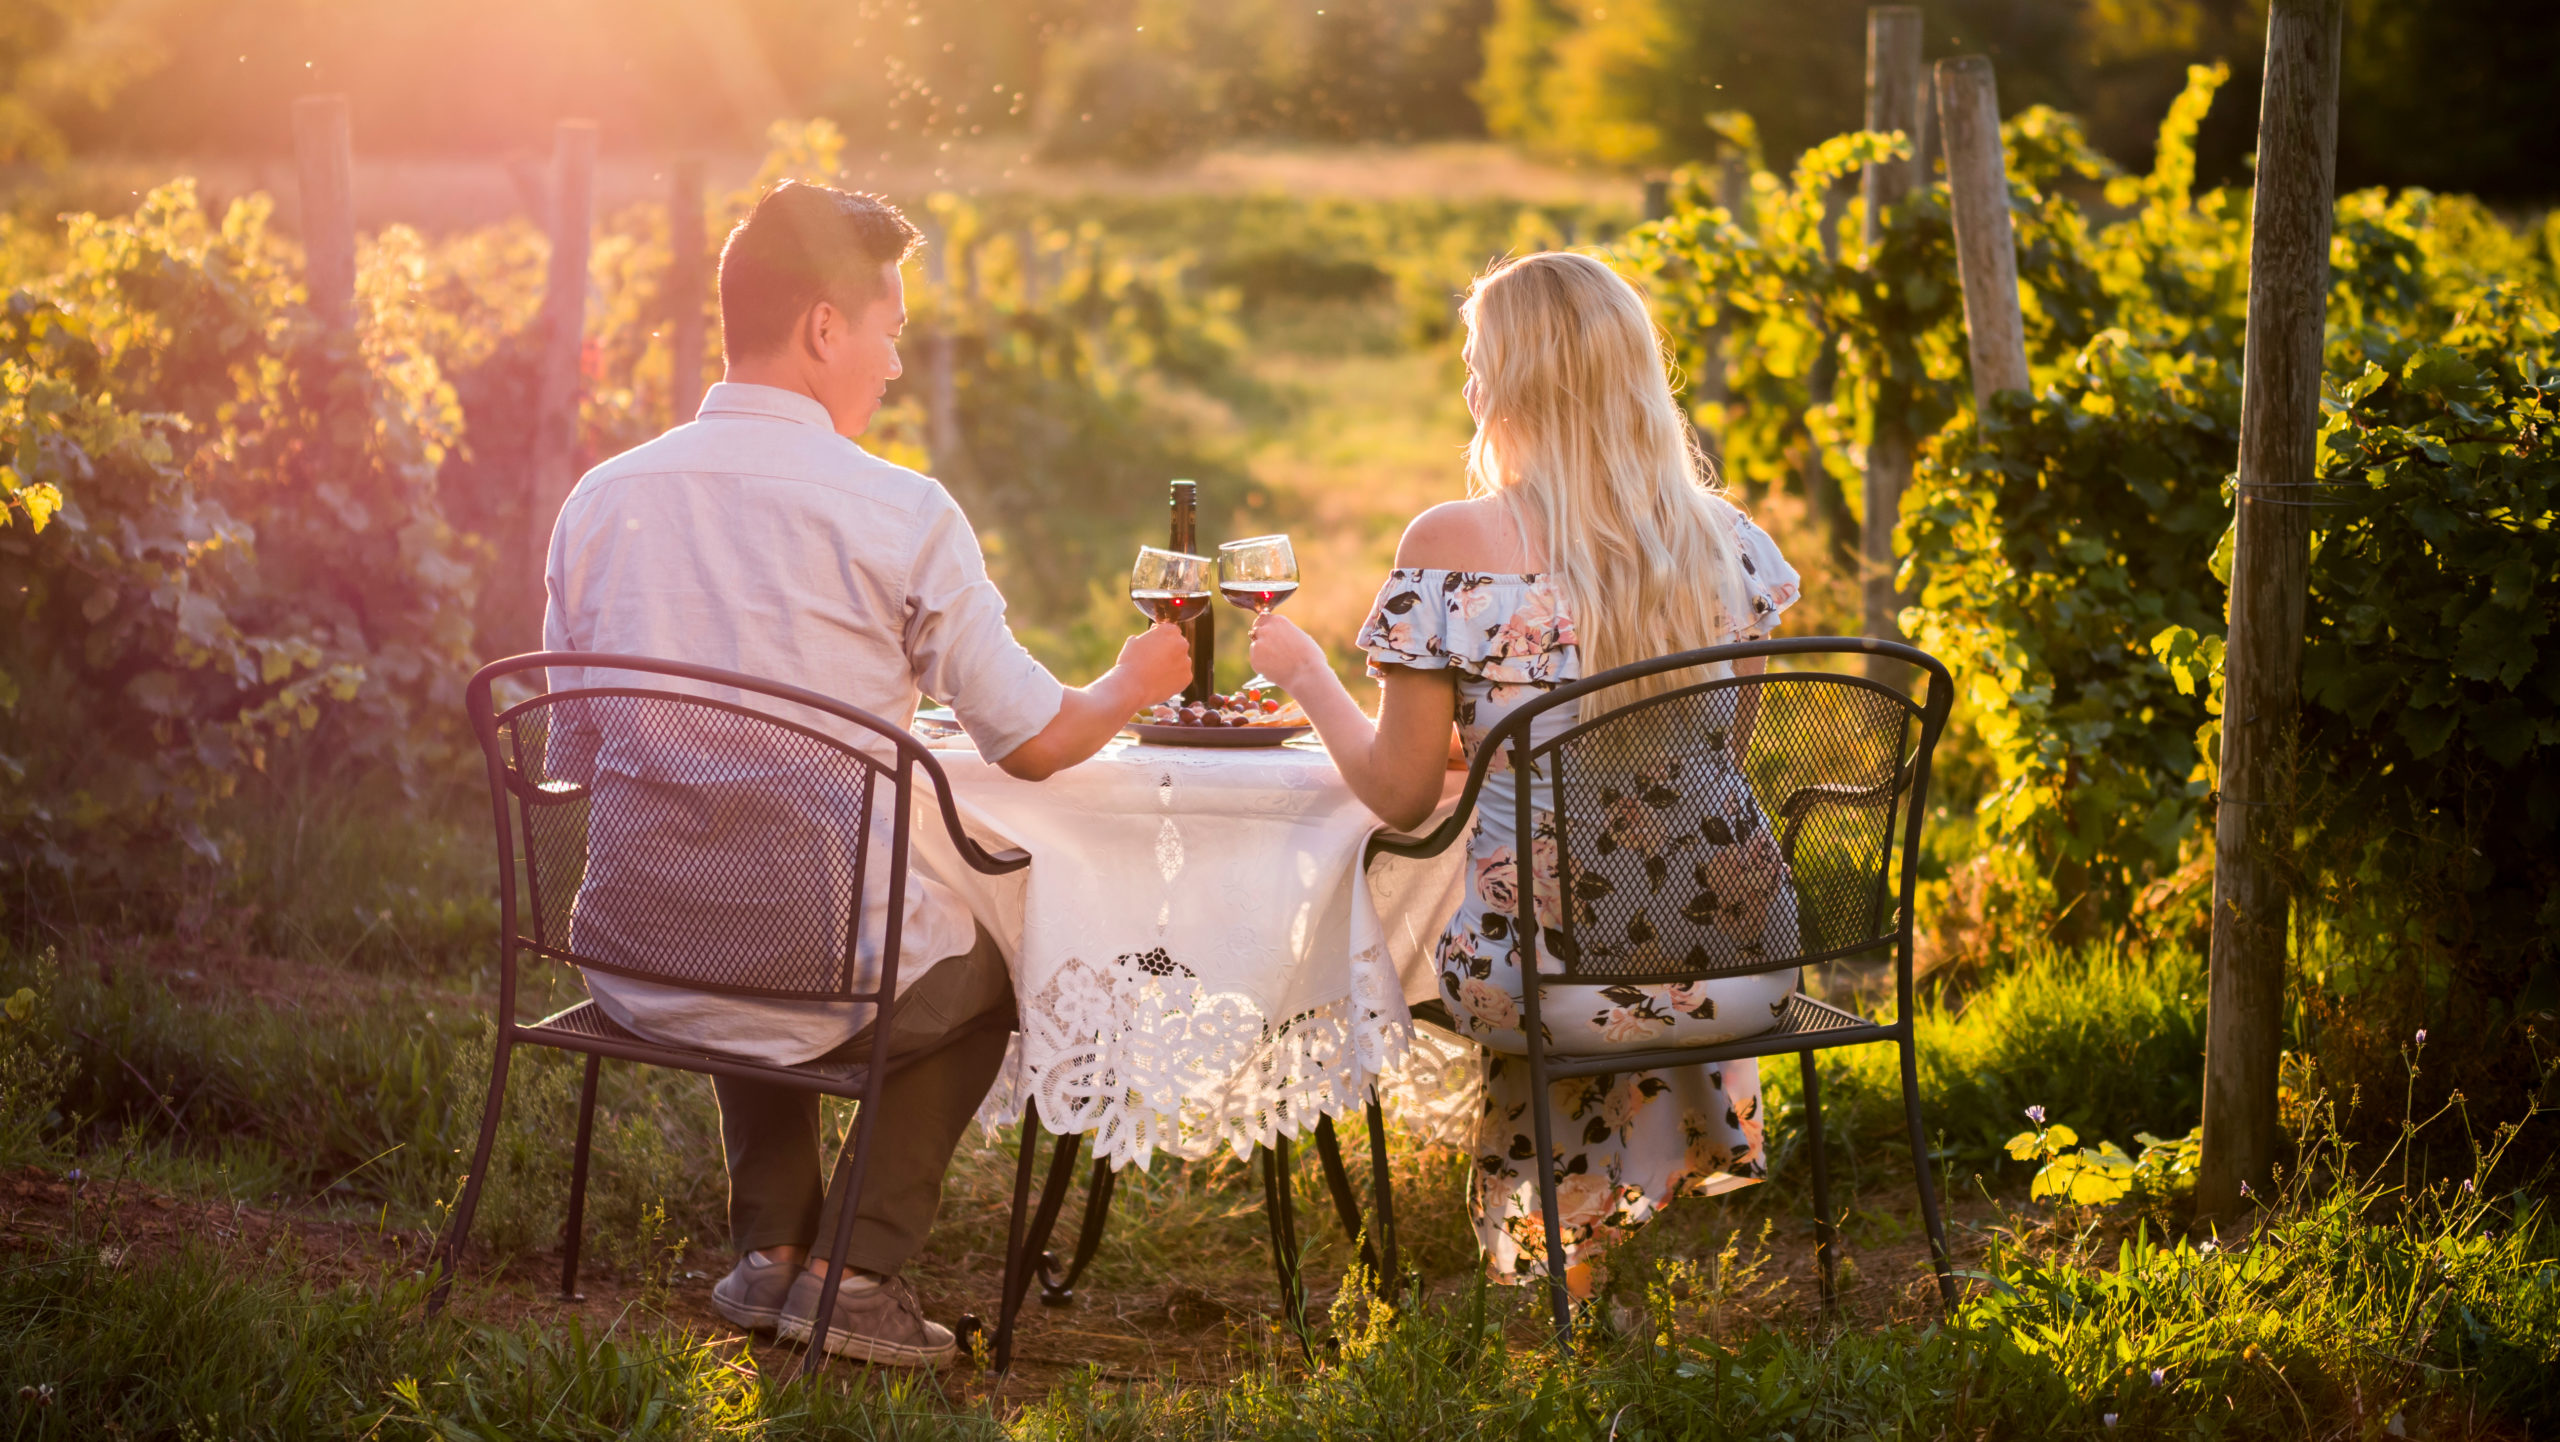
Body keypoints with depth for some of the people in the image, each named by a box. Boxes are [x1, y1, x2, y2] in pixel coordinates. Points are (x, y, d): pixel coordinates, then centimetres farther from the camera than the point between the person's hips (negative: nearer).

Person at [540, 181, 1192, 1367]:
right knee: (988, 957, 28)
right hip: (817, 978, -4)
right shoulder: (897, 512, -12)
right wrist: (1131, 685, 20)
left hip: (628, 968, 5)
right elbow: (1033, 743, -3)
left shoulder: (603, 496, 2)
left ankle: (771, 1248, 30)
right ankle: (861, 1270, 20)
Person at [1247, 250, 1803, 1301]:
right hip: (1744, 965, 4)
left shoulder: (1454, 546, -13)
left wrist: (1305, 673, 13)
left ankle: (1561, 1254, 41)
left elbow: (1399, 795, -6)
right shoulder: (1721, 535, 2)